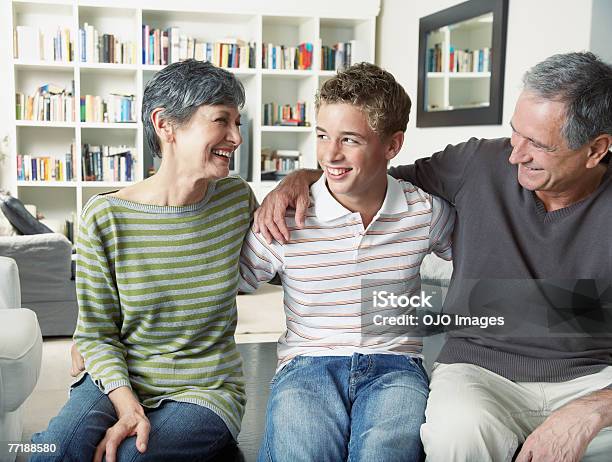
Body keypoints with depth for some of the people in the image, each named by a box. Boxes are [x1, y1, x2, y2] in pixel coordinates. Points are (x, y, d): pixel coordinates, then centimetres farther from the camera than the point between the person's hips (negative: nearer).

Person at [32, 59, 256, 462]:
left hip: (206, 389, 1)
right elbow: (96, 334, -4)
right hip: (120, 381, -1)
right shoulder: (104, 217, -10)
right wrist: (128, 407, -22)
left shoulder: (236, 199, -3)